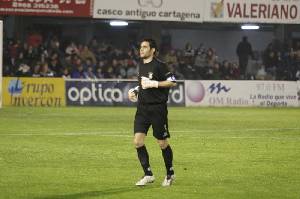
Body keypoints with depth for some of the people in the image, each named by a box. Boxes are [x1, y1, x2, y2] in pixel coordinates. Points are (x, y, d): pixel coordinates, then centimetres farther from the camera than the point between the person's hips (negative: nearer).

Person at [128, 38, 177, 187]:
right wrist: (134, 91, 12)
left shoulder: (158, 65, -12)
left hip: (158, 108, -7)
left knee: (162, 143, 4)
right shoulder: (141, 65, 12)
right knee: (137, 141, -6)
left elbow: (172, 82, -15)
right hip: (142, 108, 7)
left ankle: (170, 174, 23)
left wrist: (154, 84, -20)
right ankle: (148, 175, 2)